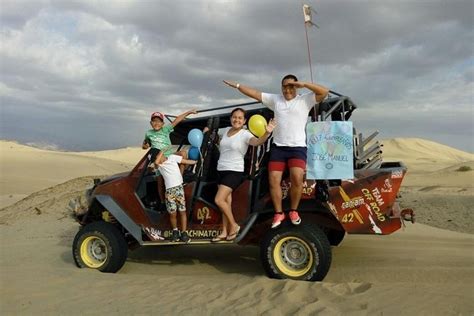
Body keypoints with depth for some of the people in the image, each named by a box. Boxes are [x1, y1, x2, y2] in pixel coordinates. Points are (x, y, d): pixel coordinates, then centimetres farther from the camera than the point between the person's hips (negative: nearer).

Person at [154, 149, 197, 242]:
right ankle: (175, 231, 21)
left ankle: (184, 232, 3)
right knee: (172, 213, -1)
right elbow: (156, 162, -13)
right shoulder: (159, 165, 10)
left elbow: (186, 161, 16)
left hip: (179, 187, -1)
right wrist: (160, 153, 1)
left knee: (182, 211, -2)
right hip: (169, 190, 1)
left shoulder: (172, 157, 10)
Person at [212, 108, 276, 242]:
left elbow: (257, 141, -37)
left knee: (219, 200, -15)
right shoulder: (226, 130, 8)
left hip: (235, 172, -6)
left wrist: (267, 133, -54)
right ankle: (225, 232, 18)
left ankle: (234, 225, 4)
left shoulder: (245, 134, -13)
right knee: (226, 201, 10)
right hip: (221, 170, 7)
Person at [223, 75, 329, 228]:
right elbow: (255, 93, 14)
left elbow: (324, 92, -9)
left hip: (297, 148, -3)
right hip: (278, 147, 4)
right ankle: (278, 213, 15)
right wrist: (237, 86, 10)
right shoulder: (275, 99, 12)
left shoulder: (305, 100, 2)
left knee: (297, 179, -21)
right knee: (274, 181, -1)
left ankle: (293, 211, 1)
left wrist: (303, 84, -15)